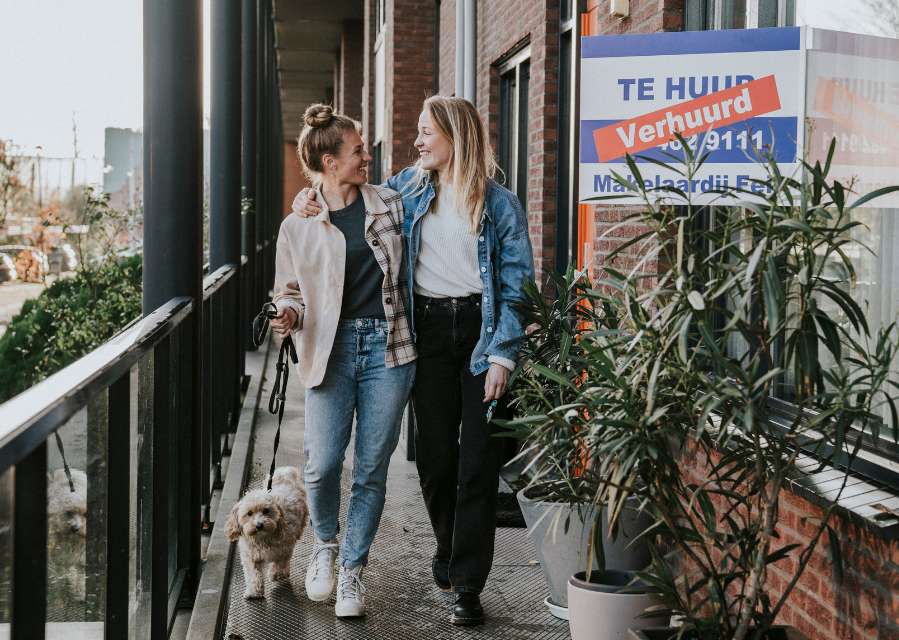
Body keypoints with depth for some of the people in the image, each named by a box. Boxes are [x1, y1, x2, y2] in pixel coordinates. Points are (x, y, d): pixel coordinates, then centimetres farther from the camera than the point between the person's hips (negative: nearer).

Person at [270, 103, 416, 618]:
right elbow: (289, 294, 10)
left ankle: (353, 568, 18)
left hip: (388, 345, 1)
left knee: (372, 467, 2)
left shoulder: (392, 204, 9)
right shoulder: (299, 226, 4)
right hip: (332, 350, -1)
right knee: (323, 463, -9)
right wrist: (290, 316, -10)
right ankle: (325, 543, 22)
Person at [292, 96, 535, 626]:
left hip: (480, 330, -3)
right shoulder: (410, 188, 10)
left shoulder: (499, 203, -2)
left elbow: (517, 284, -4)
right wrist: (315, 202, 6)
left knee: (478, 459, -4)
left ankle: (468, 584, 0)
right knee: (435, 452, 9)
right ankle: (449, 545, 35)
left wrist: (503, 355, -11)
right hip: (429, 331, 4)